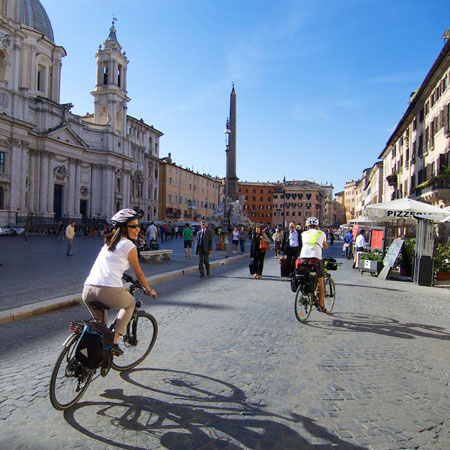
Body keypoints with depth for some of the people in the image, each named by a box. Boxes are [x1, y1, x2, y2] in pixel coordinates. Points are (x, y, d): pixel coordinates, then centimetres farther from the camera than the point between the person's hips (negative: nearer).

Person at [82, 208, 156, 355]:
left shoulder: (109, 242, 23)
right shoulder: (129, 245, 2)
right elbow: (139, 274, 10)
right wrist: (149, 290, 25)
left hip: (87, 291, 7)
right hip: (109, 291, -7)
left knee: (100, 321, 35)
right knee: (130, 303, 25)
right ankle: (113, 342, 16)